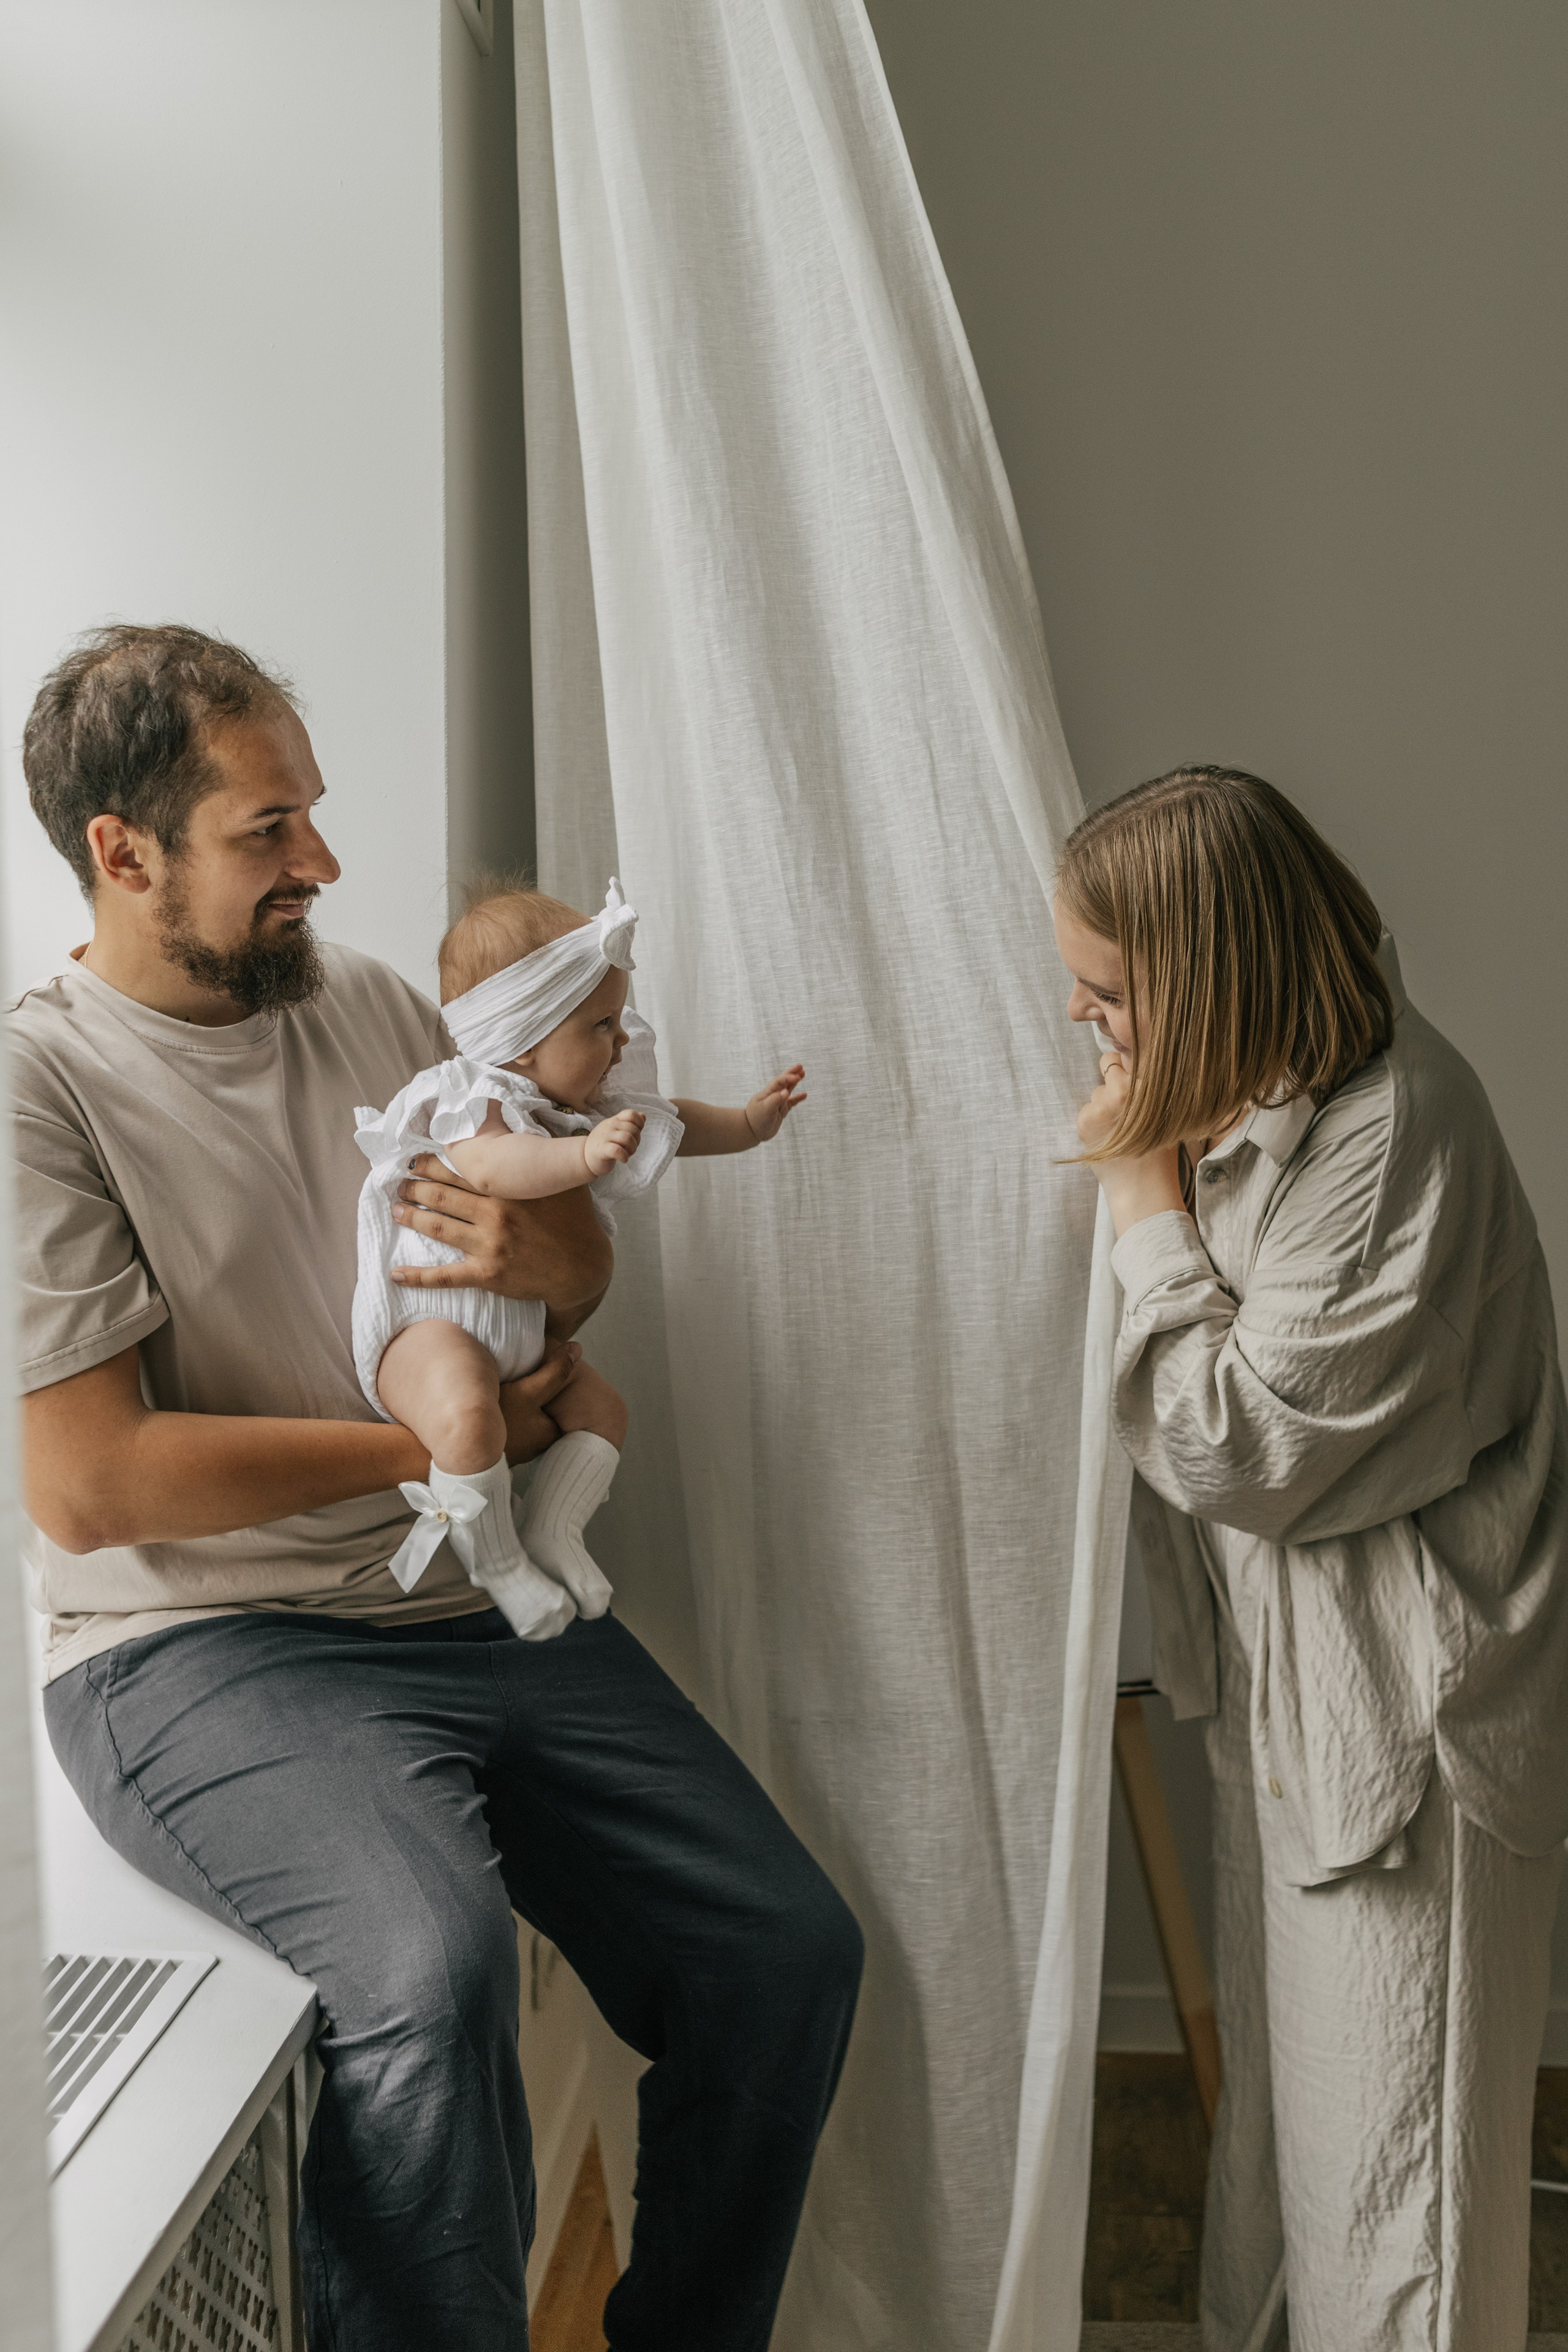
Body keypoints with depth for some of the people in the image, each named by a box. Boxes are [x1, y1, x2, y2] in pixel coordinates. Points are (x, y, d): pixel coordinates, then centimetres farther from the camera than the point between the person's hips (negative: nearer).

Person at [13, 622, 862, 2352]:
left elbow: (585, 1267, 17)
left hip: (480, 1609, 7)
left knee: (789, 1952, -2)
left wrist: (550, 1259, -9)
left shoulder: (371, 1006, 10)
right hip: (200, 1645, -6)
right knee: (433, 1963, -33)